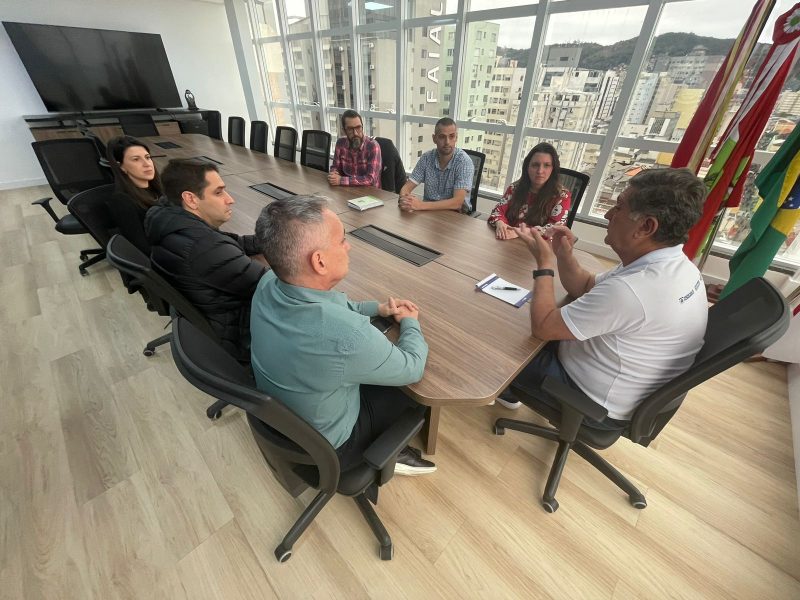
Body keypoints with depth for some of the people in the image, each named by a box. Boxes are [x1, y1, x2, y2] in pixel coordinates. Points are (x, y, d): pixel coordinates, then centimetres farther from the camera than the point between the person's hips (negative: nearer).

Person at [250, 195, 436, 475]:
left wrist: (378, 308, -6)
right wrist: (410, 322, -5)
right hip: (323, 445, -6)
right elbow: (413, 368, -22)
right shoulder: (346, 336, -42)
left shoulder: (268, 283, -19)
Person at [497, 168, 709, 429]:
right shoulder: (675, 265, -4)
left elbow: (542, 326, -29)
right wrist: (563, 254, -12)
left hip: (598, 406, -8)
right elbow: (585, 288, 6)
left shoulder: (629, 289, -37)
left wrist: (544, 264, -18)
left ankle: (505, 389, 41)